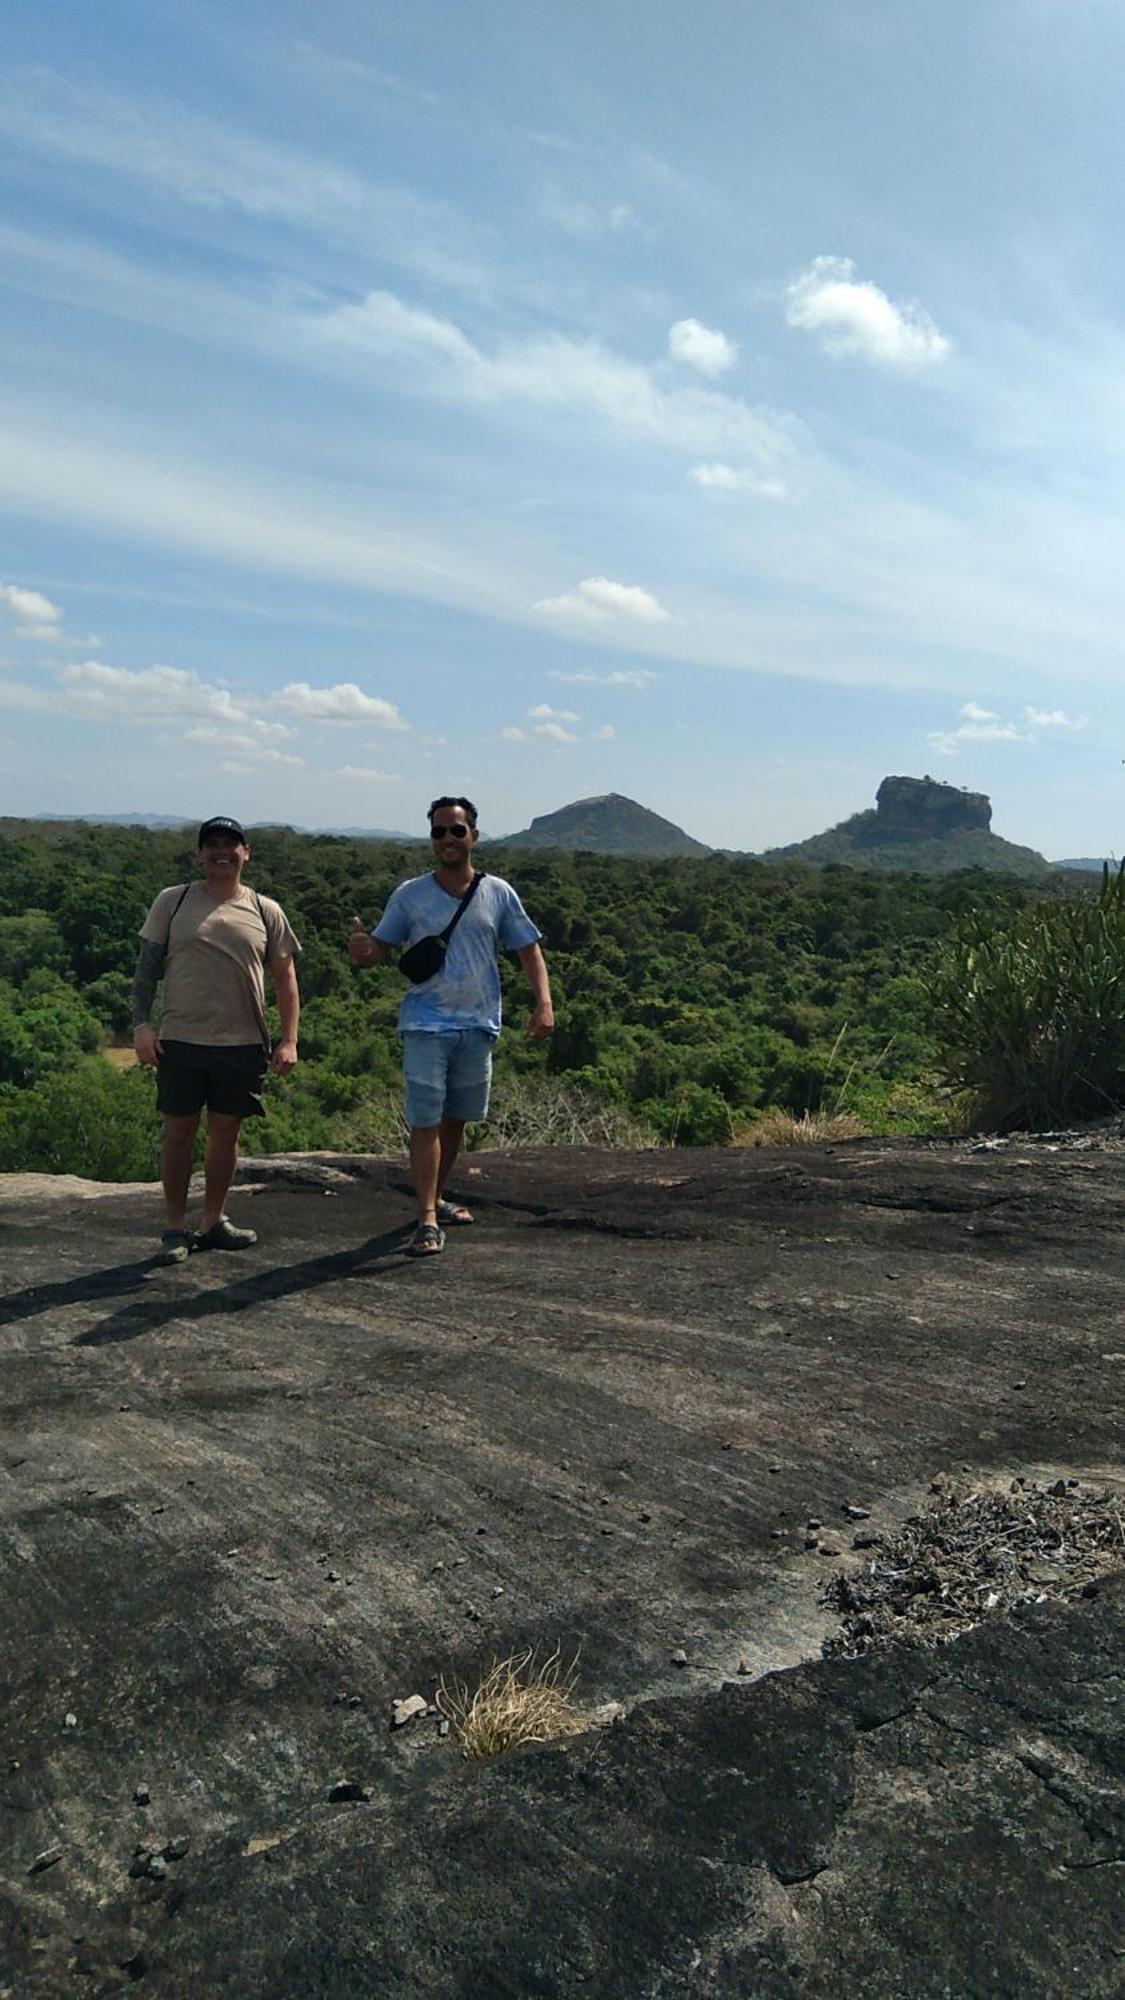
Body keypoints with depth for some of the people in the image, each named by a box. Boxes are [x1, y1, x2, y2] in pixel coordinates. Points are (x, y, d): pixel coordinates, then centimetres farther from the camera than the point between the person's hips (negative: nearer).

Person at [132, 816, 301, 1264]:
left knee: (226, 1131, 9)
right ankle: (176, 1227, 15)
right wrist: (141, 1024, -6)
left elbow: (285, 979, 9)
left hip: (243, 1044, 1)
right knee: (179, 1131, 4)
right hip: (181, 1041, -1)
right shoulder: (172, 902, 5)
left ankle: (214, 1220, 23)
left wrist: (288, 1040, 1)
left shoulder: (266, 911, 8)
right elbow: (147, 966, 5)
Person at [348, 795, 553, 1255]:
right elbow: (382, 948, 3)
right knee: (426, 1121, -7)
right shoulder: (410, 895, 0)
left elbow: (529, 950, 6)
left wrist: (543, 1003, -7)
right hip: (426, 1024, -2)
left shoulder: (499, 893, 3)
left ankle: (437, 1199, 32)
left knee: (455, 1119, 14)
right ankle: (428, 1220, -5)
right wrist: (362, 950, -22)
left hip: (478, 1025, 3)